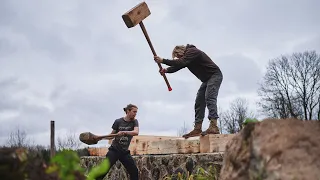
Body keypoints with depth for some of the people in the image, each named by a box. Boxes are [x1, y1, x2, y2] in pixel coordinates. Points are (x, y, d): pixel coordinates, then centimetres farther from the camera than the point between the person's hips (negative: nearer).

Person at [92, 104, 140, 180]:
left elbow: (136, 132, -21)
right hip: (114, 150, -2)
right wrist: (101, 137, -6)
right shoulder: (118, 121, -2)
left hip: (125, 151, 2)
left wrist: (124, 132, -34)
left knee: (134, 171, -2)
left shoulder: (134, 122, -1)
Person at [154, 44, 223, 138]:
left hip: (215, 75, -10)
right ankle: (197, 129, 2)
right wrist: (167, 70, -15)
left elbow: (181, 63, -28)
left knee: (209, 98, -25)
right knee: (199, 102, 4)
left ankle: (213, 126, -36)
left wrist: (163, 61, -28)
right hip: (207, 79, 10)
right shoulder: (186, 57, 14)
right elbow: (178, 65, 4)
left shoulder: (192, 51, -16)